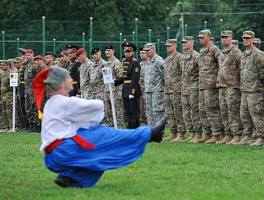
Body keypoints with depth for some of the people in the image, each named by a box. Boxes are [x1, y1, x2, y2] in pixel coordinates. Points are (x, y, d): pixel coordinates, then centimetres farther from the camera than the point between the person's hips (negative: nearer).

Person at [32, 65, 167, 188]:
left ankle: (68, 177, 4)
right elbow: (98, 105, -8)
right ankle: (150, 134, 1)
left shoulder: (51, 103, 16)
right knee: (104, 135, -5)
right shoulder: (66, 102, -12)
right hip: (63, 151, -9)